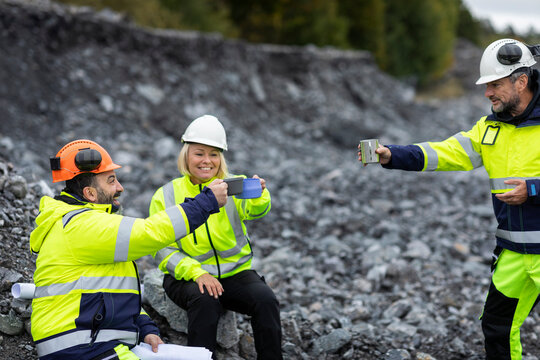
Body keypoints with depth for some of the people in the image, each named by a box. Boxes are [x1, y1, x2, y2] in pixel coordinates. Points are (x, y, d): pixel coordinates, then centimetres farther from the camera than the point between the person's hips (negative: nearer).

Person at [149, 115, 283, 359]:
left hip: (235, 273, 1)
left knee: (265, 299, -25)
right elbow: (163, 250, -3)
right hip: (187, 276, -1)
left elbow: (256, 210, -21)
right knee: (205, 300, -33)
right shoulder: (166, 196, 1)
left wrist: (258, 195, -46)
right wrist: (197, 273, -20)